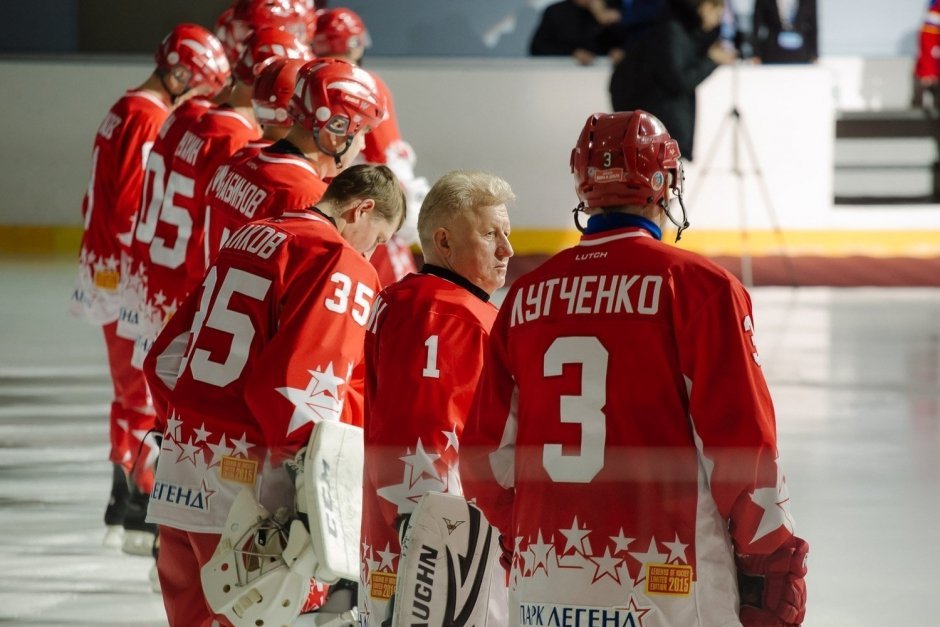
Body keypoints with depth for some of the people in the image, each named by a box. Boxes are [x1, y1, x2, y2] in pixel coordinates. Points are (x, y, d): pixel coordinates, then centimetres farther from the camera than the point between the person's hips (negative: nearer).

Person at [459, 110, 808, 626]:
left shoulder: (527, 296, 8)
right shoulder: (698, 286, -7)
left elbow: (487, 452, 12)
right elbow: (742, 441, -9)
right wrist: (772, 564, 1)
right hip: (666, 585, -5)